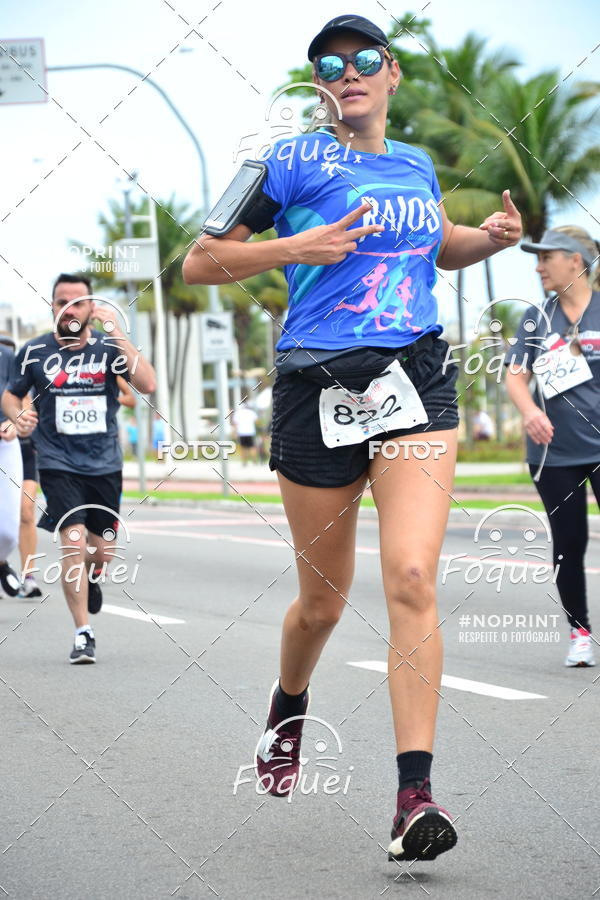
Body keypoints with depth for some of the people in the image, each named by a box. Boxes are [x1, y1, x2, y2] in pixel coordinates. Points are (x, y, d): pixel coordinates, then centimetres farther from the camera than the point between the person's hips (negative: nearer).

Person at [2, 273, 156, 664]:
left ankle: (92, 574, 48)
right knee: (74, 543, -17)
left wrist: (116, 333, -24)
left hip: (105, 465, 2)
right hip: (59, 465, -1)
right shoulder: (34, 352, -1)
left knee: (102, 551, 10)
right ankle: (83, 634, -8)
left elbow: (147, 384, -18)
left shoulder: (108, 347, -3)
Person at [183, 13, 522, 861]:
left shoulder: (417, 165, 14)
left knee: (411, 576, -17)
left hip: (415, 379, 2)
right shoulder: (294, 162, 1)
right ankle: (288, 708, 43)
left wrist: (492, 238, 13)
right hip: (318, 386, -2)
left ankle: (415, 792, -17)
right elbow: (200, 262, 0)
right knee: (323, 601, 9)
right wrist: (297, 247, -13)